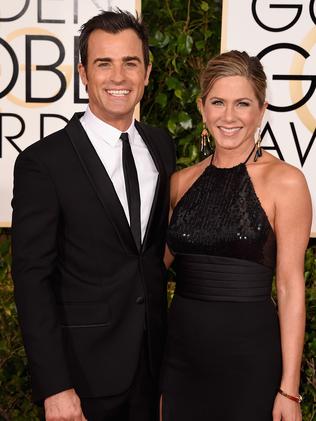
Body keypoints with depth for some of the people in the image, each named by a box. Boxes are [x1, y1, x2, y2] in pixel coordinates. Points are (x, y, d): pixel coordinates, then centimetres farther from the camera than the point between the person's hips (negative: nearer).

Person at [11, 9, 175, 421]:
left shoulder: (162, 145, 3)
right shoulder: (42, 162, -15)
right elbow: (33, 279, -15)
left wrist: (169, 339, 7)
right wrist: (54, 387, -18)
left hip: (154, 359, 5)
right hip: (84, 368, -5)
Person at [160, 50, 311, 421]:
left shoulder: (284, 181, -9)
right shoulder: (182, 182, 5)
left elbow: (290, 286, -10)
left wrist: (289, 389, -11)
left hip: (249, 353, -4)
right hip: (181, 351, 4)